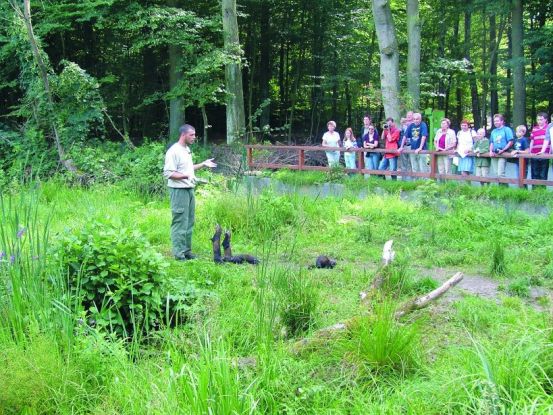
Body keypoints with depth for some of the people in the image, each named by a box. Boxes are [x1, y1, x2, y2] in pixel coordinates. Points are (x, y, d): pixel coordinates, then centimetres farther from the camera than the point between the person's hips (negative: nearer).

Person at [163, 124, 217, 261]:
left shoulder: (187, 149, 14)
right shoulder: (174, 151, -16)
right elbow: (168, 173, -20)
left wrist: (203, 164, 21)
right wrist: (186, 176, -28)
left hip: (189, 189, 10)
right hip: (179, 191, -10)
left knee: (189, 222, 14)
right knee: (180, 222, -7)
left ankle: (186, 250, 23)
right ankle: (179, 253, -2)